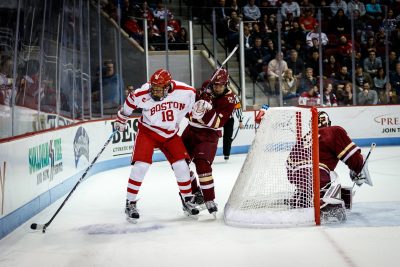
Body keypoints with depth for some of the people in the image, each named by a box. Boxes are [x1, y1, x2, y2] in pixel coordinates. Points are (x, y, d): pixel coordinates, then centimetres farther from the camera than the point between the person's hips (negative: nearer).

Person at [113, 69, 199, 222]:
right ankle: (130, 204, -1)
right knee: (141, 166, -14)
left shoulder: (186, 92, -20)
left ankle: (188, 200, 18)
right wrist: (121, 120, 9)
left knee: (181, 165, -2)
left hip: (171, 134, 2)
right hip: (148, 131, -2)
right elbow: (130, 103, -3)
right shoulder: (143, 94, -24)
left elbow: (191, 108, 3)